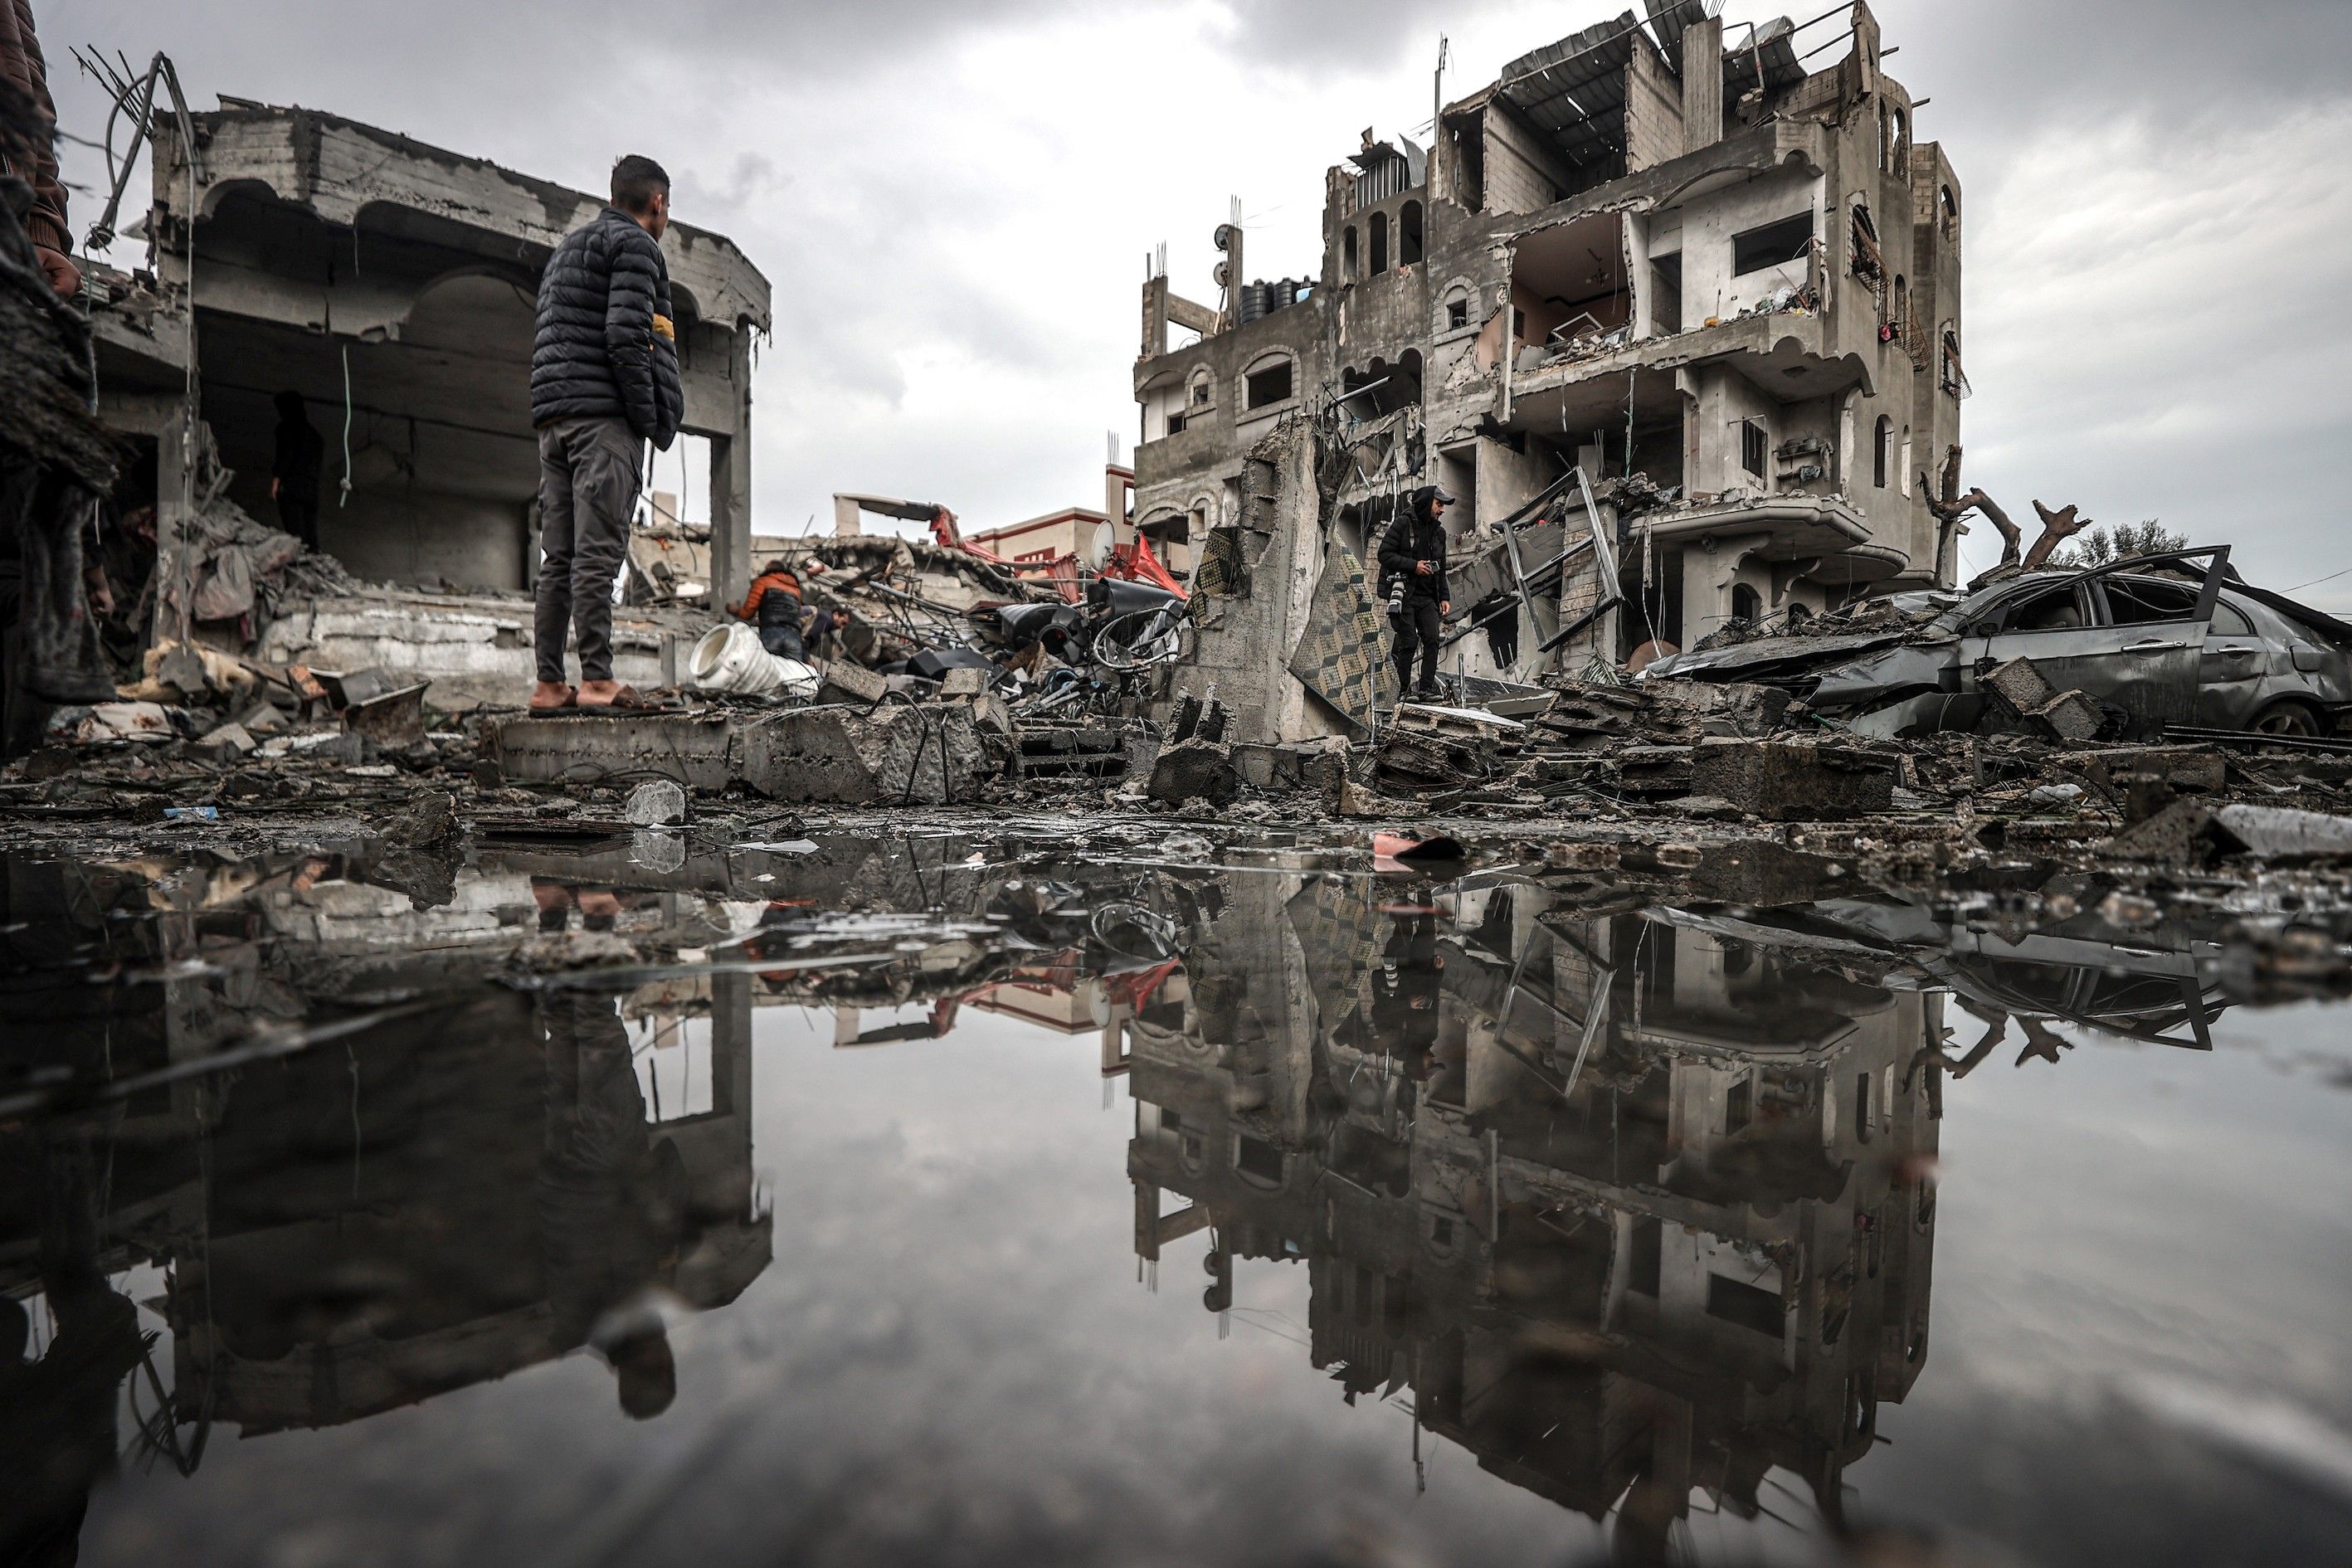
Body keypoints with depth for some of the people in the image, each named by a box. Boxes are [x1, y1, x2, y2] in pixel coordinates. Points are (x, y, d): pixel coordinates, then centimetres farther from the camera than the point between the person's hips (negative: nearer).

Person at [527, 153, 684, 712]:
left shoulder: (565, 250, 29)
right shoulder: (634, 244, 1)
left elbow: (551, 342, 24)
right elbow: (626, 336, -14)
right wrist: (651, 421, -11)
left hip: (554, 419, 9)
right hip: (604, 417, -9)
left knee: (559, 555, 4)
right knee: (597, 550, -14)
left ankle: (549, 683, 3)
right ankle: (596, 680, -17)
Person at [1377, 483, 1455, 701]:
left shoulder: (1439, 531, 18)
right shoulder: (1403, 524, -2)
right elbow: (1385, 554, -9)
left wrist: (1444, 597, 14)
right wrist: (1413, 565, -15)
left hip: (1427, 597, 6)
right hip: (1404, 594, -6)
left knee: (1432, 640, -6)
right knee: (1409, 642, -7)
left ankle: (1426, 688, -2)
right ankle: (1403, 689, 3)